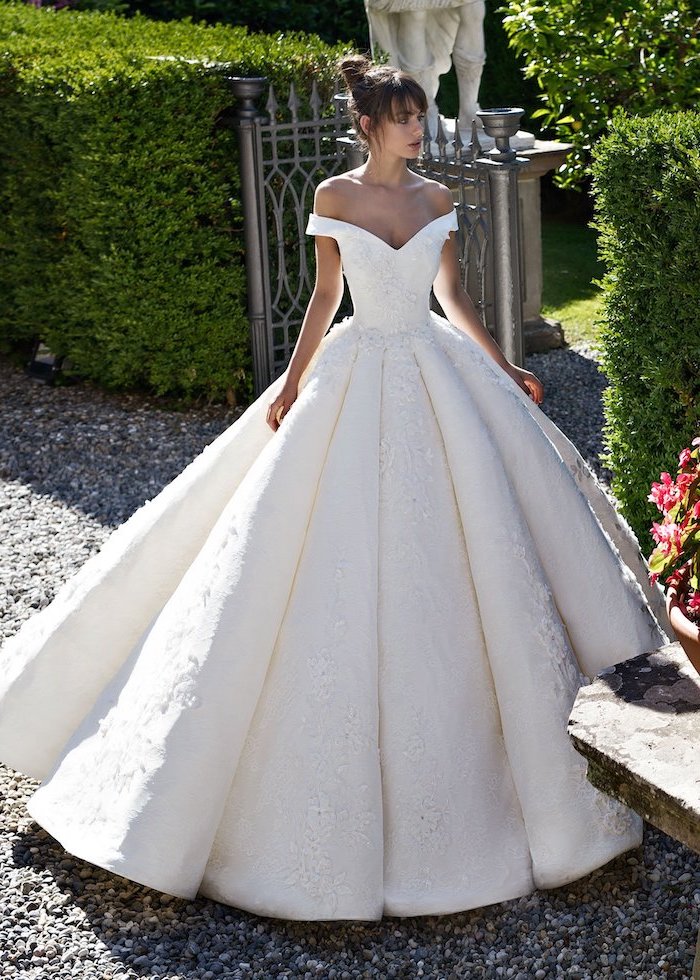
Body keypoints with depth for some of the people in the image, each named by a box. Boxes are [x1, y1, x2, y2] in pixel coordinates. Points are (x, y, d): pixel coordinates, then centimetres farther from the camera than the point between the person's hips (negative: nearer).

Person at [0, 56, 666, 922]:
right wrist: (291, 386, -4)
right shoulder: (335, 196, -1)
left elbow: (452, 298, 12)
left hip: (437, 377, 3)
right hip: (358, 379, -2)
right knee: (347, 562, -1)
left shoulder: (436, 199, 6)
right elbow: (324, 297, 2)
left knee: (470, 537, 4)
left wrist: (504, 371, 11)